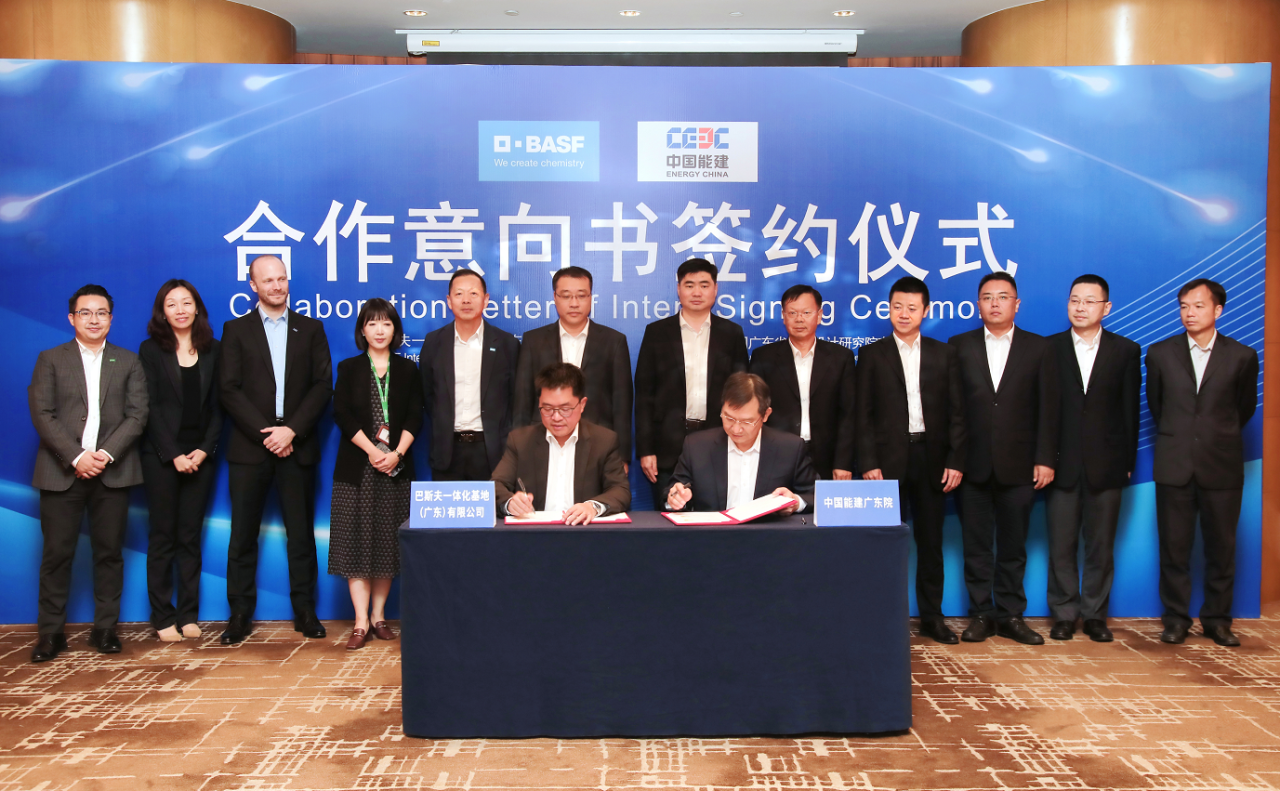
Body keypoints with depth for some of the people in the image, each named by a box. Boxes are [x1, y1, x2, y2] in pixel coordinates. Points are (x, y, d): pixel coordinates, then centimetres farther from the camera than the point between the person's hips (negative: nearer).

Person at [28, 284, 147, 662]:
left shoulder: (128, 362, 12)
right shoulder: (50, 360, 9)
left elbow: (137, 414, 3)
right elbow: (42, 414, -1)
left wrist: (106, 454, -11)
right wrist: (76, 457, -13)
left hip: (112, 472, 1)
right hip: (62, 471, -1)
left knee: (109, 552, 4)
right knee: (57, 553, 0)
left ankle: (105, 628, 12)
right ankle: (51, 632, 9)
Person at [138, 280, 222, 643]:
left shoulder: (212, 350, 8)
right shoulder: (151, 350, 2)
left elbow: (217, 406, 5)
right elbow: (150, 407, -4)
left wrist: (205, 450, -7)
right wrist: (174, 455, -11)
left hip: (199, 456, 2)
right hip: (161, 456, -2)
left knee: (190, 535, 5)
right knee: (163, 535, 1)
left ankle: (189, 615, 10)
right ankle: (163, 618, 7)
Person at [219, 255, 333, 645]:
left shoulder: (311, 329, 11)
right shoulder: (236, 330, 8)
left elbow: (323, 385, 2)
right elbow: (229, 390, -1)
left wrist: (292, 430, -10)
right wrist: (264, 433, -10)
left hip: (297, 446, 1)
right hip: (249, 447, 0)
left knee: (301, 533, 3)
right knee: (243, 535, 1)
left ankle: (304, 610, 11)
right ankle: (240, 614, 9)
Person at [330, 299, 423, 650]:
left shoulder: (407, 370, 9)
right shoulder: (349, 368, 6)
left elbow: (415, 417, 2)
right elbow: (342, 414, -3)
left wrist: (396, 453, -12)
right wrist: (372, 451, -13)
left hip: (396, 466, 1)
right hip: (357, 466, -1)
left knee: (389, 541, 3)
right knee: (356, 540, -4)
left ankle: (379, 615, 12)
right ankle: (361, 622, -3)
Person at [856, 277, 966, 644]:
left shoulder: (944, 354, 9)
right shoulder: (872, 355, 5)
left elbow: (957, 413, 6)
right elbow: (864, 415, 1)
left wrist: (956, 461, -2)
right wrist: (868, 463, -8)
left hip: (931, 458, 2)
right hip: (888, 460, -1)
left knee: (931, 542, 8)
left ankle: (931, 617, 18)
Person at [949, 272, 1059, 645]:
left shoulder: (1039, 348, 7)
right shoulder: (959, 346, 6)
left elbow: (1048, 408, 3)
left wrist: (1045, 459, -4)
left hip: (1019, 466, 0)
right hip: (973, 465, 0)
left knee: (1013, 546, 7)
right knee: (976, 546, 5)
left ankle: (1010, 615, 17)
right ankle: (980, 615, 15)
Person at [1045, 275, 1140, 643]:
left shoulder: (1126, 351, 5)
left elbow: (1130, 412, 4)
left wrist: (1127, 462, 1)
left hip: (1106, 465, 1)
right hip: (1062, 463, 0)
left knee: (1101, 544, 7)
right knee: (1061, 544, 3)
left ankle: (1095, 614, 18)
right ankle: (1064, 613, 15)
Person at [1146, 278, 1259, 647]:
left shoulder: (1242, 357, 2)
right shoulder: (1160, 353, 4)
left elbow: (1245, 407, 15)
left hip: (1222, 466, 0)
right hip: (1174, 465, 1)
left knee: (1221, 547, 6)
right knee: (1174, 546, 3)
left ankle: (1217, 619, 19)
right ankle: (1176, 618, 15)